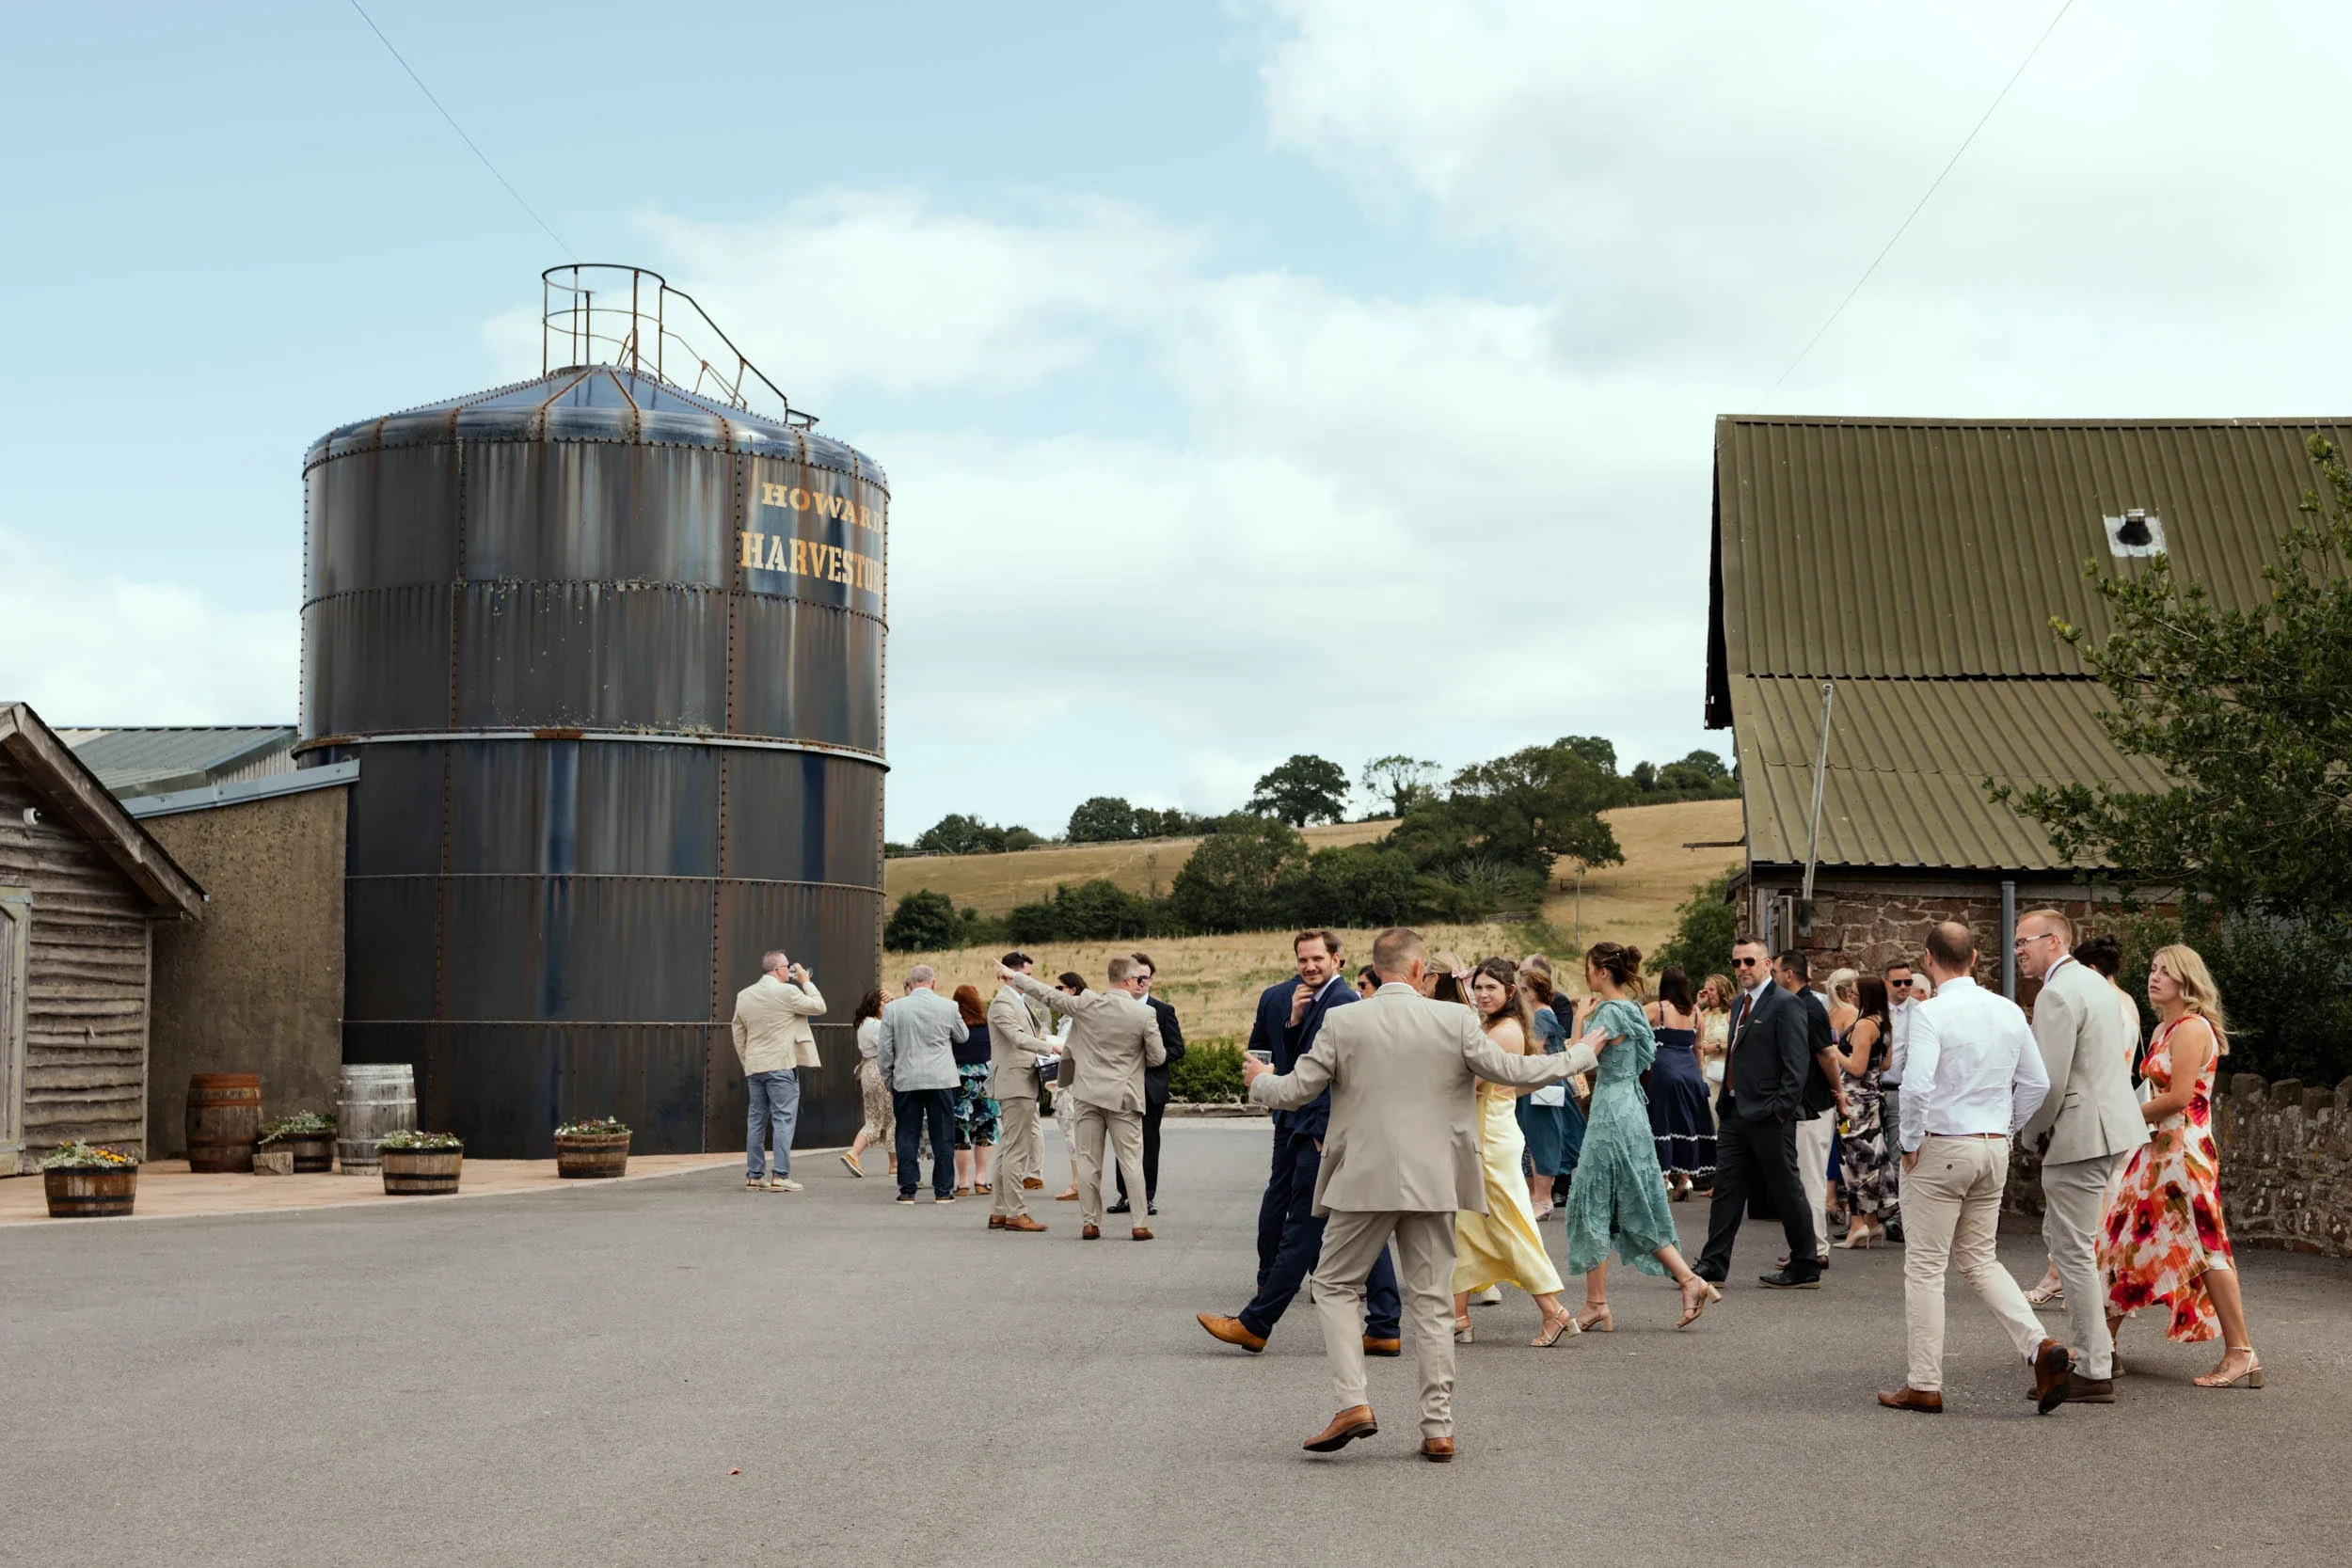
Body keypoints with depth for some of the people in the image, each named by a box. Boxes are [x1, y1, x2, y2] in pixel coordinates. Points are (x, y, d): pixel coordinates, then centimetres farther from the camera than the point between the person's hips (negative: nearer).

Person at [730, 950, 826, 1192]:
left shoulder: (744, 995, 10)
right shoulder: (787, 992, -11)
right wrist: (806, 982, 8)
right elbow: (819, 1007, -2)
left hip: (754, 1067, 7)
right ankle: (780, 1176, -10)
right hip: (781, 1065, -7)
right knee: (783, 1120, -5)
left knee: (756, 1120, 11)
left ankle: (753, 1175, 13)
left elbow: (738, 1034, 15)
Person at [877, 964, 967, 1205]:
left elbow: (884, 1050, 2)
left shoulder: (893, 1009, 0)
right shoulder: (948, 1007, -2)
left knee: (907, 1137, 6)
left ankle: (907, 1190, 5)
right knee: (943, 1137, 5)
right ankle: (943, 1190, 7)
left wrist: (889, 1082, 12)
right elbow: (962, 1036, 14)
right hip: (941, 1081, -1)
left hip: (905, 1082, 1)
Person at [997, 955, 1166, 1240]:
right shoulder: (1145, 1014, -11)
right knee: (1131, 1161, 3)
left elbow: (1049, 995, 3)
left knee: (1088, 1161, 8)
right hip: (1123, 1097, -2)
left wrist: (1013, 975, 17)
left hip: (1088, 1094, 2)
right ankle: (1139, 1224, 0)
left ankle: (1089, 1223, 8)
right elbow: (1157, 1058, -5)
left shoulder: (1087, 1004, -6)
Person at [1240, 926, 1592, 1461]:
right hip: (1432, 1182, 2)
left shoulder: (1342, 1022, -6)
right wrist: (1581, 1055, 17)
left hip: (1365, 1179, -1)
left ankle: (1353, 1403, -3)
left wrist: (1259, 1080, 21)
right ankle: (1438, 1428, 9)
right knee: (1430, 1301, 9)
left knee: (1336, 1284, 13)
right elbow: (1513, 1072, 1)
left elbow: (1295, 1091, -2)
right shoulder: (1455, 1021, -5)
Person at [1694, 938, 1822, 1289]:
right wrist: (1723, 1105, 15)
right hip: (1736, 1114, 8)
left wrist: (1781, 1109, -19)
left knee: (1786, 1191, 1)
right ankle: (1713, 1266, 10)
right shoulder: (1739, 1005, 17)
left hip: (1769, 1117, -8)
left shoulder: (1785, 1005, -10)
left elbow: (1796, 1064, -15)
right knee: (1727, 1187, 7)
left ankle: (1805, 1268, 11)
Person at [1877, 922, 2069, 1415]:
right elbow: (2037, 1084, 10)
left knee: (1925, 1266, 3)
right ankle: (2039, 1346, -1)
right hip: (1994, 1150, 6)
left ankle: (1924, 1386, 8)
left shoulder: (1932, 1013, -15)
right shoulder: (2009, 1012, 5)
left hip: (1941, 1149, -6)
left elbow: (1916, 1085, -25)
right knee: (1979, 1259, 18)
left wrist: (1909, 1144, -11)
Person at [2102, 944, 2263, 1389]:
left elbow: (2179, 1097, -19)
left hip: (2184, 1148, -10)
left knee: (2202, 1246, -8)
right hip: (2158, 1149, 10)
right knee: (2126, 1239, 11)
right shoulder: (2165, 1027, 16)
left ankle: (2241, 1353, -5)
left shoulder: (2192, 1028, -13)